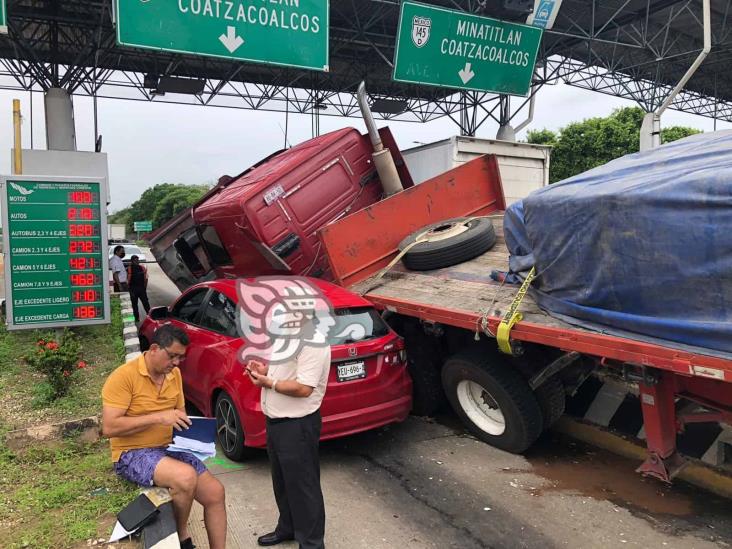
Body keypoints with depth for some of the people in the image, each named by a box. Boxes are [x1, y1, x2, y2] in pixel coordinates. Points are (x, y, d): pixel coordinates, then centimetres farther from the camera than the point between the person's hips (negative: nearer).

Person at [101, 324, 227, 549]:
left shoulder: (174, 374, 6)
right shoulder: (124, 376, -15)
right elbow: (109, 427, -21)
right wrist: (158, 417, -26)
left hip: (170, 448, 7)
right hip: (132, 454, -7)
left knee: (215, 492, -9)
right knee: (186, 477, -32)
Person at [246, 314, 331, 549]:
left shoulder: (313, 341, -23)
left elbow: (303, 388, -28)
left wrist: (268, 382, -17)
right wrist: (265, 370, 1)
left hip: (298, 425, -9)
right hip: (276, 420, 9)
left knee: (302, 485, 5)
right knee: (282, 480, 23)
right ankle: (287, 528, 42)